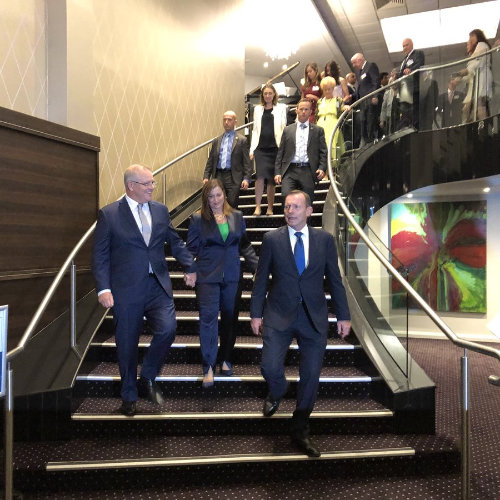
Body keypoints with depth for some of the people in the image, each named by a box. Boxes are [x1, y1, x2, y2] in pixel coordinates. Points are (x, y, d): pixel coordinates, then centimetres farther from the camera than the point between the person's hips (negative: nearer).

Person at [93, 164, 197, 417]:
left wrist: (190, 267, 7)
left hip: (158, 285, 3)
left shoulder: (160, 210, 8)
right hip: (126, 289, -3)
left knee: (167, 330, -12)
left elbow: (175, 242, 16)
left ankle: (148, 377, 17)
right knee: (127, 344, 9)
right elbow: (100, 255, -4)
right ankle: (129, 396, 32)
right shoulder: (109, 214, -3)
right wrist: (103, 288, -12)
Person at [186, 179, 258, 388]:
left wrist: (258, 265, 5)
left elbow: (244, 246, 11)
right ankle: (208, 367, 7)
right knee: (208, 318, -5)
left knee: (229, 317, 12)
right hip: (207, 277, -3)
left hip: (232, 277, 3)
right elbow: (191, 248, 1)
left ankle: (226, 359, 29)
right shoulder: (198, 219, -1)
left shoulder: (237, 217, 7)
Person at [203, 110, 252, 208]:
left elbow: (246, 162, -1)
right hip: (218, 176, 4)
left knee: (232, 205, -4)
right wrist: (206, 177, 4)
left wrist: (246, 179, -11)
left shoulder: (241, 140, 4)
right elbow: (210, 161, 15)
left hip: (233, 178, -3)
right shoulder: (216, 141, 16)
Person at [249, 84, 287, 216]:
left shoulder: (281, 108, 9)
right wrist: (252, 149, 5)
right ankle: (257, 206, -5)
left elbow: (283, 128, 4)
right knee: (260, 176, -13)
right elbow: (255, 130, 14)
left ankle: (270, 208, 10)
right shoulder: (258, 109, 15)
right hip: (260, 147, 1)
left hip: (274, 147, -1)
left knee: (271, 179, 2)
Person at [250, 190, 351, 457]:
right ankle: (276, 394, 30)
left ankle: (300, 431, 27)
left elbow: (335, 279, 6)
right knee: (270, 367, -9)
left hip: (314, 317, 1)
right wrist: (256, 313, 1)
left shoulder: (324, 239, 2)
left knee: (311, 375, 6)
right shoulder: (271, 239, 0)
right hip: (279, 315, -1)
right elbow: (261, 279, 2)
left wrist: (343, 315, 6)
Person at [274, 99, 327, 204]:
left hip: (308, 172, 0)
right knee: (286, 196, -21)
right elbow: (280, 153, 12)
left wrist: (322, 168, -9)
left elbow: (323, 152, 8)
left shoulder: (318, 130, 14)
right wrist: (277, 172, 3)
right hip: (290, 171, 0)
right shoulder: (287, 130, 16)